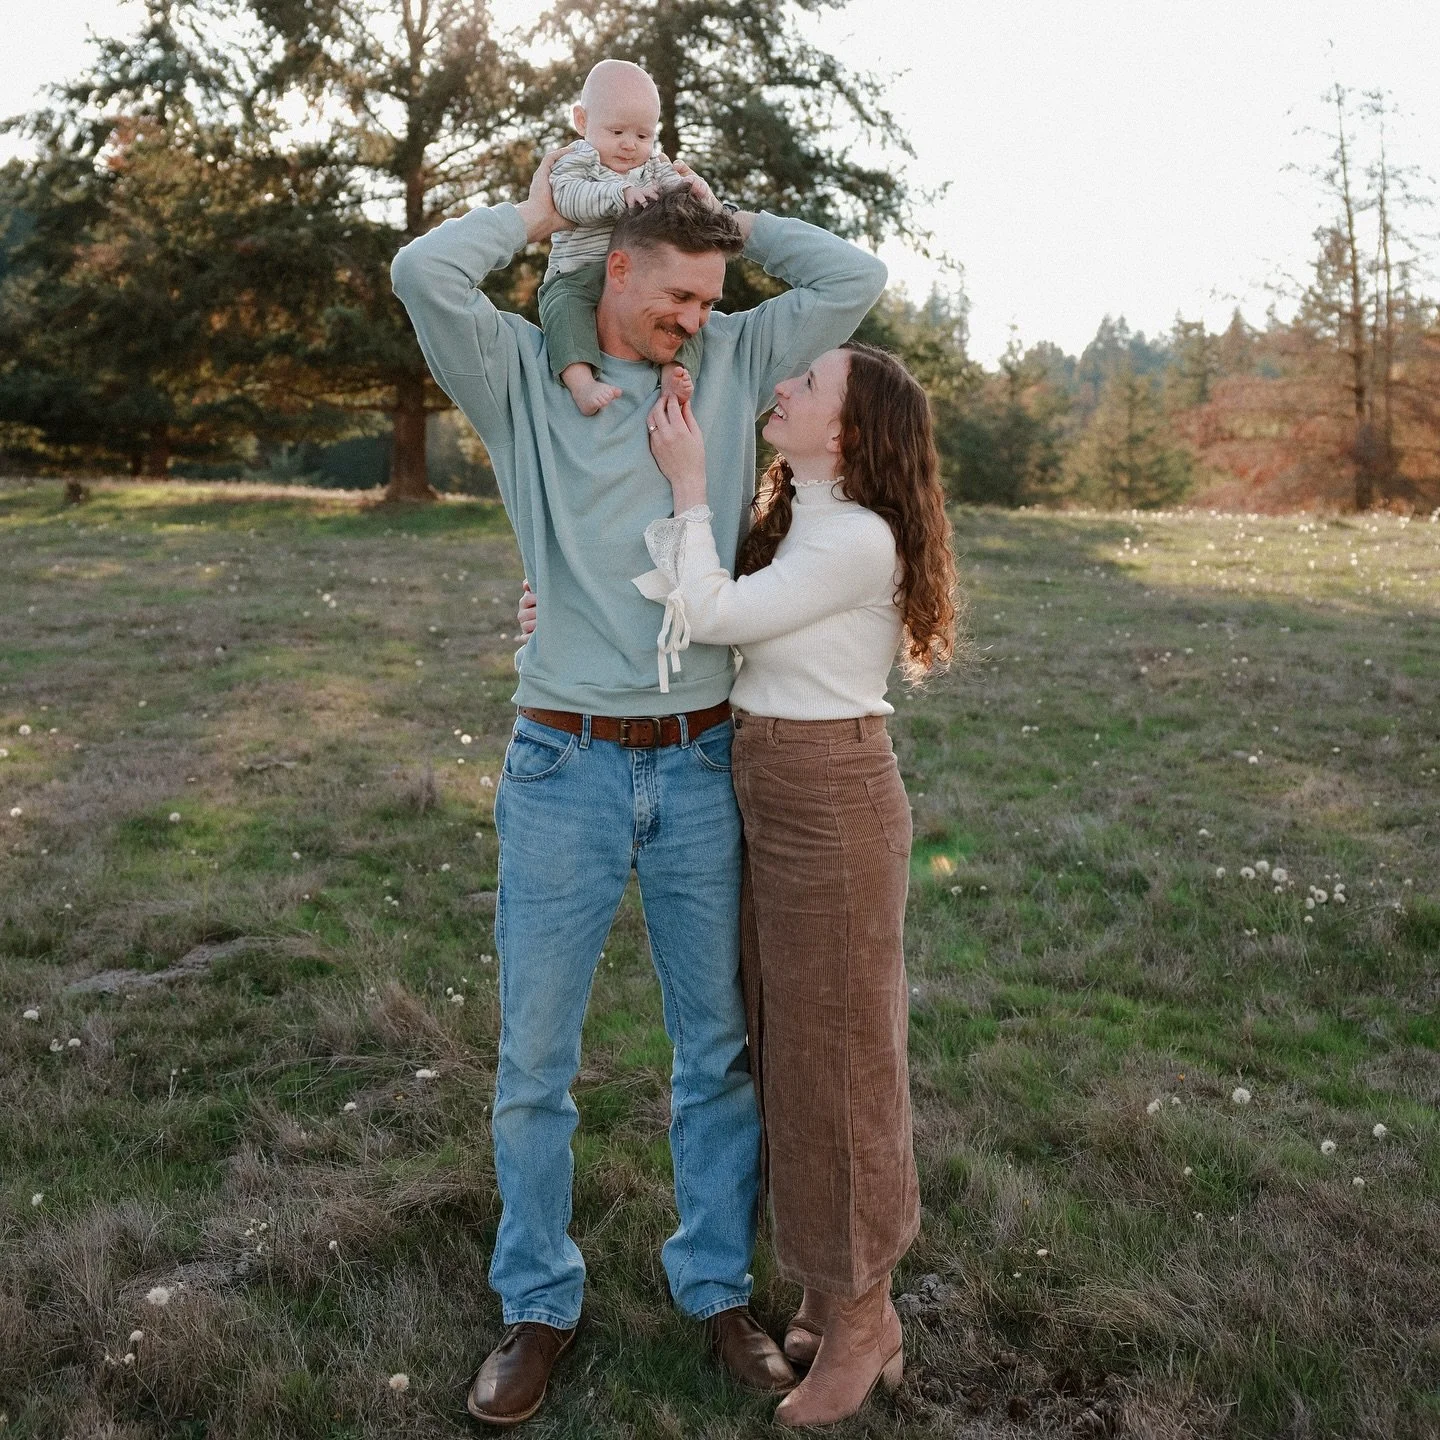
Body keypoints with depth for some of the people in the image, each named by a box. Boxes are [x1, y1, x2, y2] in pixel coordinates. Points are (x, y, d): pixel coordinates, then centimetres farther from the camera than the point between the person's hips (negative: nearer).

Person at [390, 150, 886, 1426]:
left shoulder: (736, 363, 8)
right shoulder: (524, 373, 0)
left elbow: (855, 279, 5)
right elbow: (426, 273, -16)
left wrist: (729, 218, 8)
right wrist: (536, 212, 0)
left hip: (703, 765, 2)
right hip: (566, 768, -2)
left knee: (722, 1047, 13)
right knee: (535, 1061, 7)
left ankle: (719, 1284, 32)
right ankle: (540, 1307, 27)